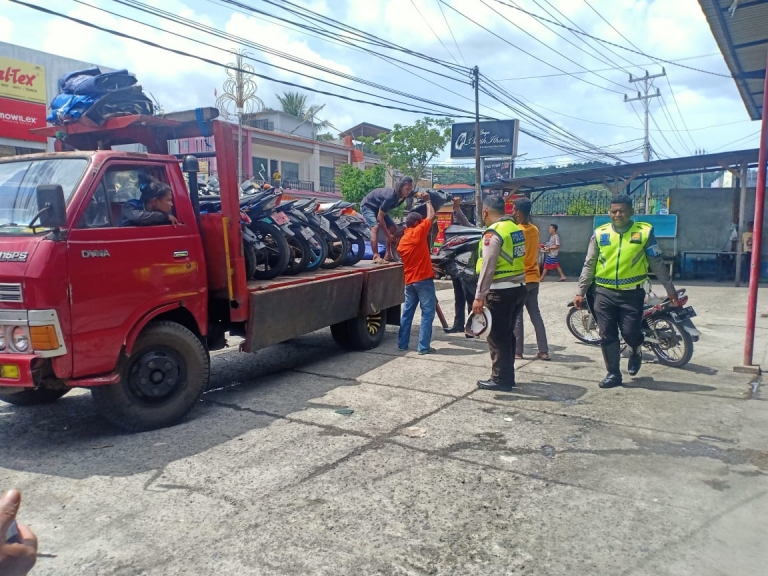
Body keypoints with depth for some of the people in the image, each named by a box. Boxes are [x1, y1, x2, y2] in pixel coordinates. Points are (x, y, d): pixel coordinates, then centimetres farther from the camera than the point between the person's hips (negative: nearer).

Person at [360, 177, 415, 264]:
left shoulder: (405, 194, -17)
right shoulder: (390, 196, -39)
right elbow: (380, 217, -34)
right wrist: (388, 235, -31)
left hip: (379, 207, 8)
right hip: (368, 205, -8)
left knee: (393, 229, 0)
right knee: (375, 227, -29)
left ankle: (388, 255, 2)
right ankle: (376, 256, -36)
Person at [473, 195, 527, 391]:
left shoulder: (493, 232, -15)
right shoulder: (516, 229, 10)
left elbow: (487, 267, -20)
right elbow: (516, 260, 12)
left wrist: (479, 296, -18)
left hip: (501, 292, -9)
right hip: (518, 288, 9)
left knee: (497, 337, 2)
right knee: (508, 334, 18)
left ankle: (501, 379, 10)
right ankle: (508, 376, 27)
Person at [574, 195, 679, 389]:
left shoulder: (645, 232, -1)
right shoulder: (599, 233, 3)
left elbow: (657, 263, 6)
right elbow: (589, 265, 6)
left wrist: (670, 289, 8)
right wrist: (581, 292, 2)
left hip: (632, 293, -2)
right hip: (604, 293, 2)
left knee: (630, 333, -2)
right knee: (607, 336, 4)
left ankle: (635, 352, 34)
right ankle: (613, 373, 19)